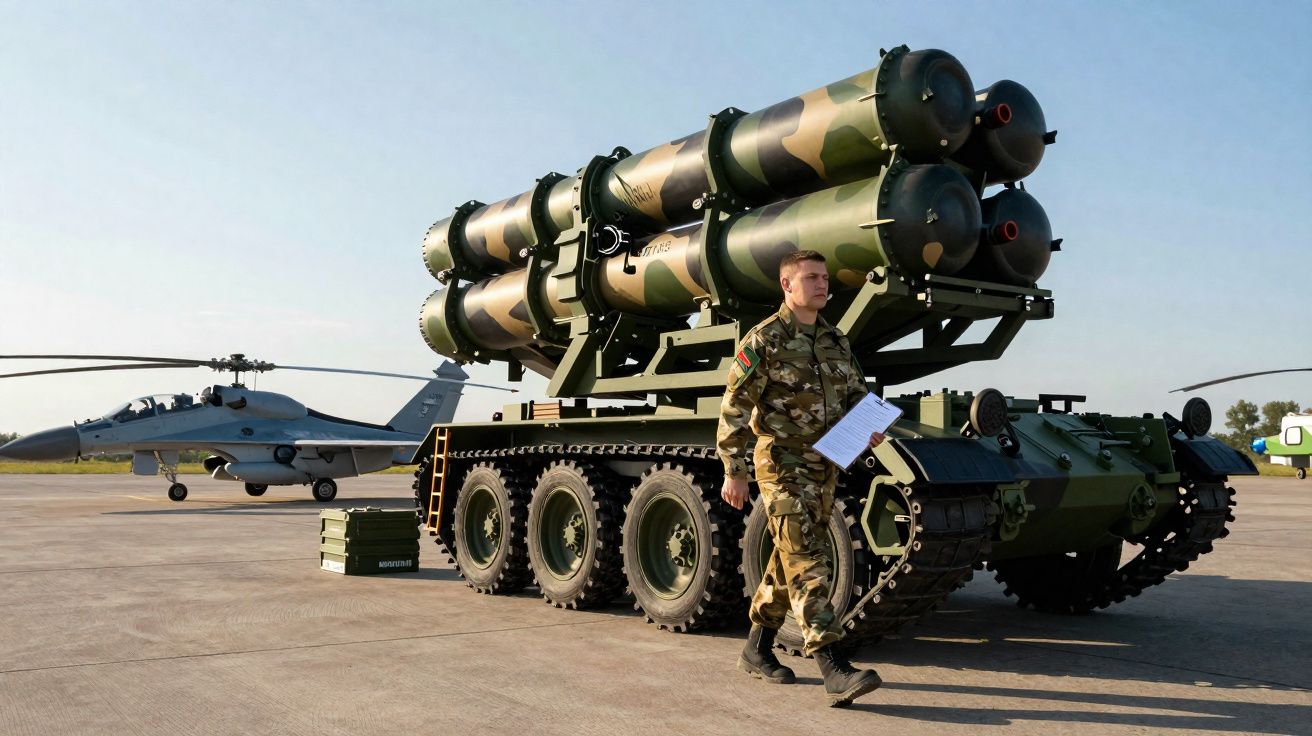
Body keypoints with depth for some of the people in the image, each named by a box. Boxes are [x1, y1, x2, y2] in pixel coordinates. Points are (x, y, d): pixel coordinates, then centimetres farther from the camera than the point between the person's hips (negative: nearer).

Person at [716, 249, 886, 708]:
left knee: (789, 560, 14)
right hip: (783, 466, -7)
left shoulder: (836, 340, 10)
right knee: (807, 566, -12)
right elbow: (735, 409, -11)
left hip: (825, 466, 7)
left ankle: (757, 650, 29)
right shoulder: (764, 340, -10)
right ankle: (834, 670, -15)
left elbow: (857, 392, 19)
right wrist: (734, 472, -13)